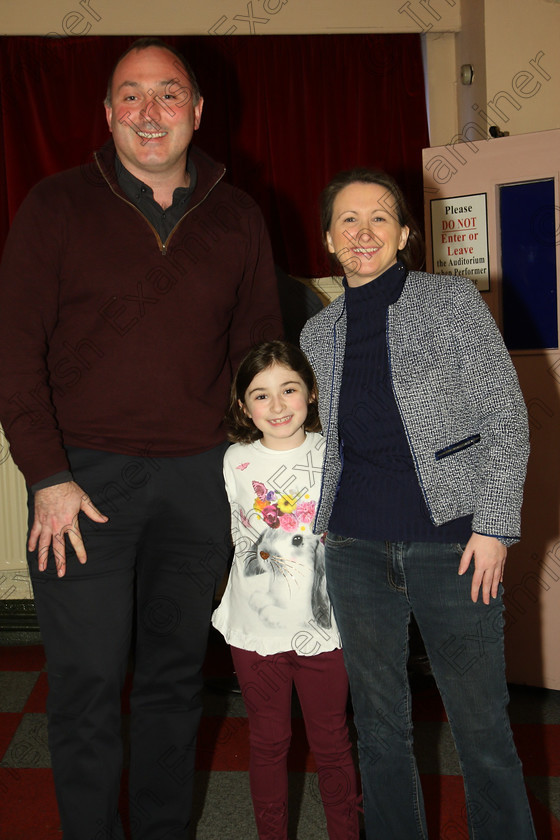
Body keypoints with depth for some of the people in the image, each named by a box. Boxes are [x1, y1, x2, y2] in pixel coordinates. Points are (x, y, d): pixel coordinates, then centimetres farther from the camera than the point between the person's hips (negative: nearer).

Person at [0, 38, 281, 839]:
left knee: (176, 675, 14)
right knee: (87, 683, 2)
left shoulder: (238, 218, 9)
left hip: (200, 477, 3)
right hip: (85, 474, -2)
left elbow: (260, 347, 13)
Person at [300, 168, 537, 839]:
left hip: (449, 544, -3)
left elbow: (506, 418, -3)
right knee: (378, 723, 14)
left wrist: (494, 525, -10)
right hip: (356, 551, 4)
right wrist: (325, 527, 12)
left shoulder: (452, 301, -1)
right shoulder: (318, 332, 10)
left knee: (481, 726, 4)